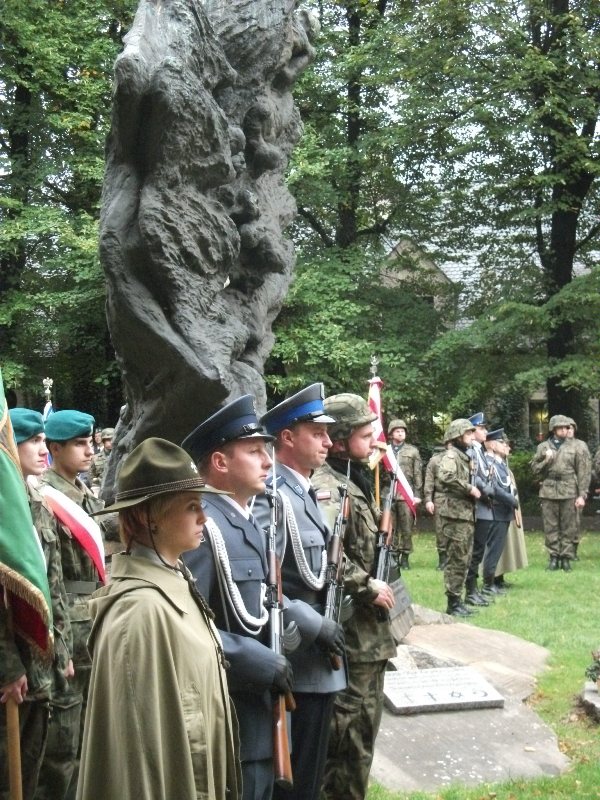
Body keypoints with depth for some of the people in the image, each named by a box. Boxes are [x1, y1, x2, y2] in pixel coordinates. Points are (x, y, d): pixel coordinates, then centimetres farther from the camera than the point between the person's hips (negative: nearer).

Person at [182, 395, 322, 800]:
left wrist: (299, 616, -2)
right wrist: (259, 661, -21)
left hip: (257, 705, 10)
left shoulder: (249, 523, 11)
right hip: (227, 713, -9)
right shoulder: (203, 526, -20)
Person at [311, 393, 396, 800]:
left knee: (365, 718, 20)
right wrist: (368, 588, -23)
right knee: (353, 725, -2)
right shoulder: (327, 489, -19)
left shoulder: (354, 480, 13)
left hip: (368, 627, 10)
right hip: (351, 627, -10)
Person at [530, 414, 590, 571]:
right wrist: (546, 461, -9)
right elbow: (535, 469, 8)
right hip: (548, 492, 1)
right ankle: (553, 557, 11)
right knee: (550, 527, 3)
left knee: (569, 527, 2)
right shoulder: (542, 447, 8)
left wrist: (582, 495, -3)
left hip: (569, 493, -1)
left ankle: (566, 558, 9)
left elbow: (583, 472, 3)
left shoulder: (573, 447, 5)